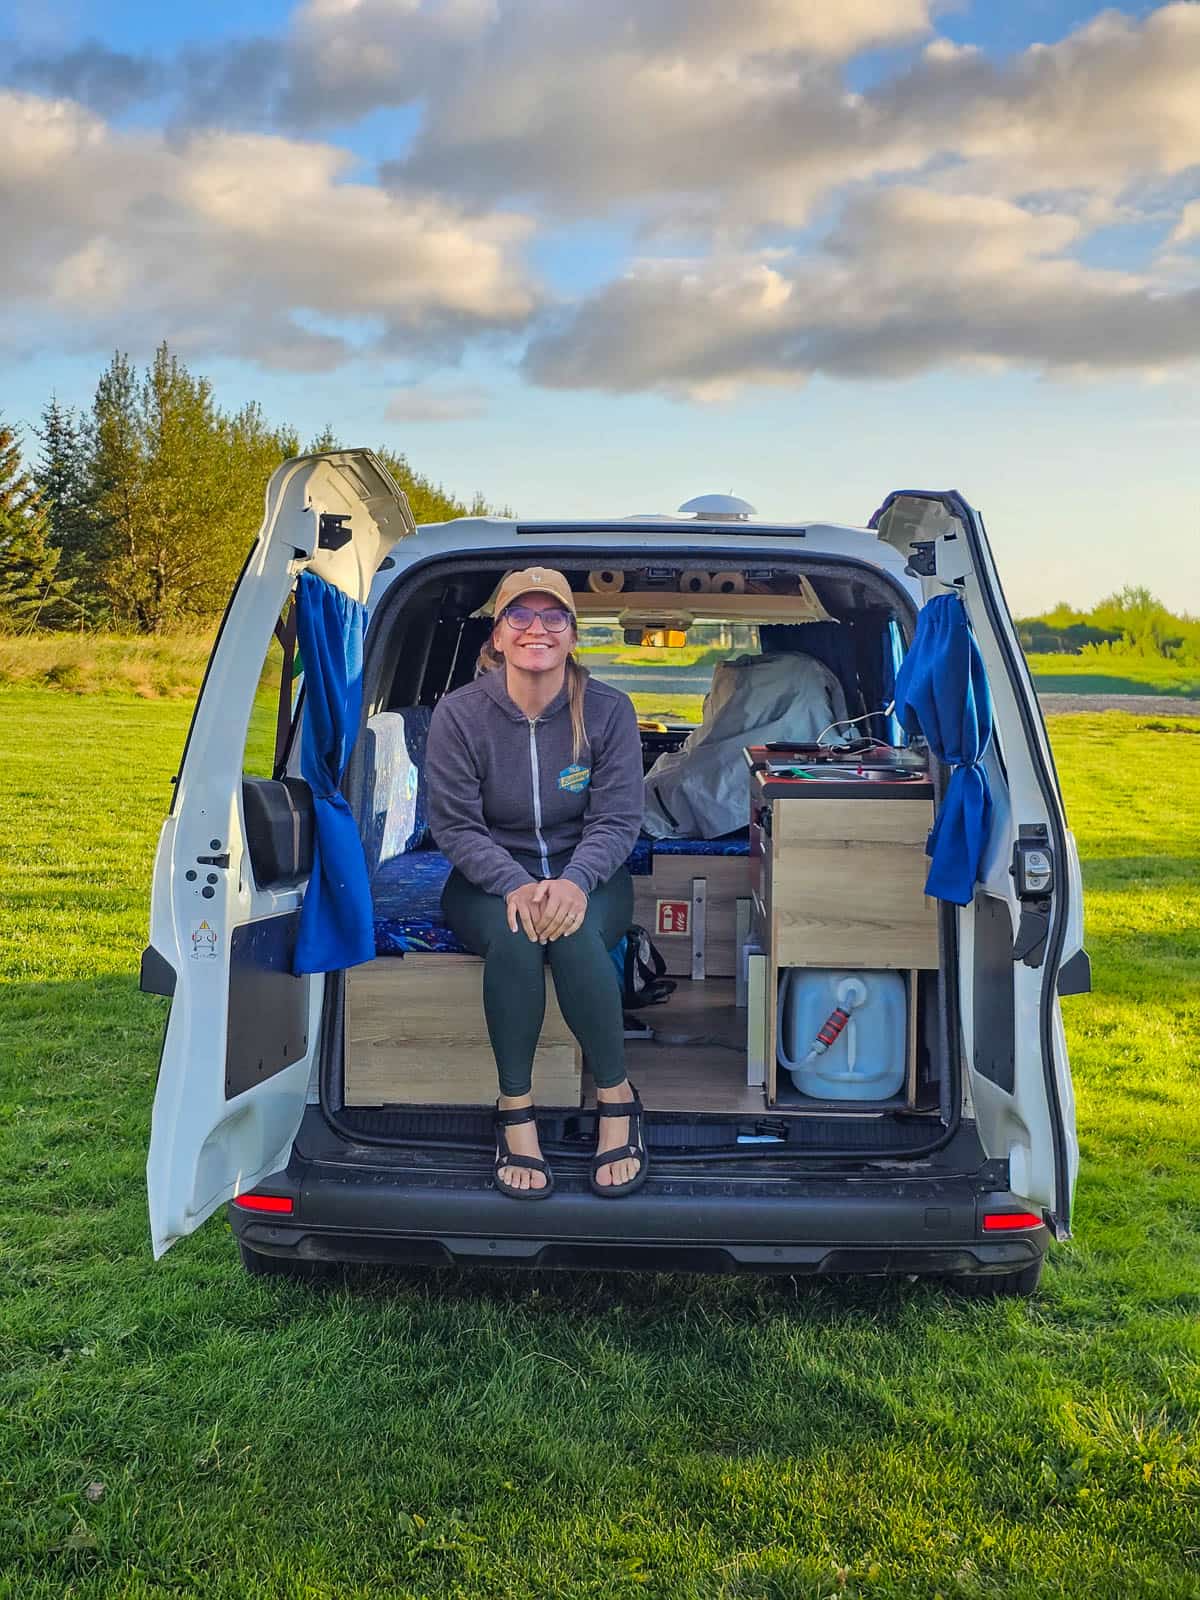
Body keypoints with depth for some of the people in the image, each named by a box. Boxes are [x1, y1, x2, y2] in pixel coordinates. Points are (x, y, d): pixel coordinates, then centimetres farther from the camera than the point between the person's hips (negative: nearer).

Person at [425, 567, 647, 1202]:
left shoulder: (608, 710, -6)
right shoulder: (460, 712, -8)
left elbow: (616, 820, -8)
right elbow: (454, 825, -9)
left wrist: (574, 882, -28)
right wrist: (515, 886, -27)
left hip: (587, 873, 0)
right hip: (491, 877, 0)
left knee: (574, 933, -34)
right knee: (514, 934, -35)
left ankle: (615, 1095, -14)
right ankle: (515, 1107, -20)